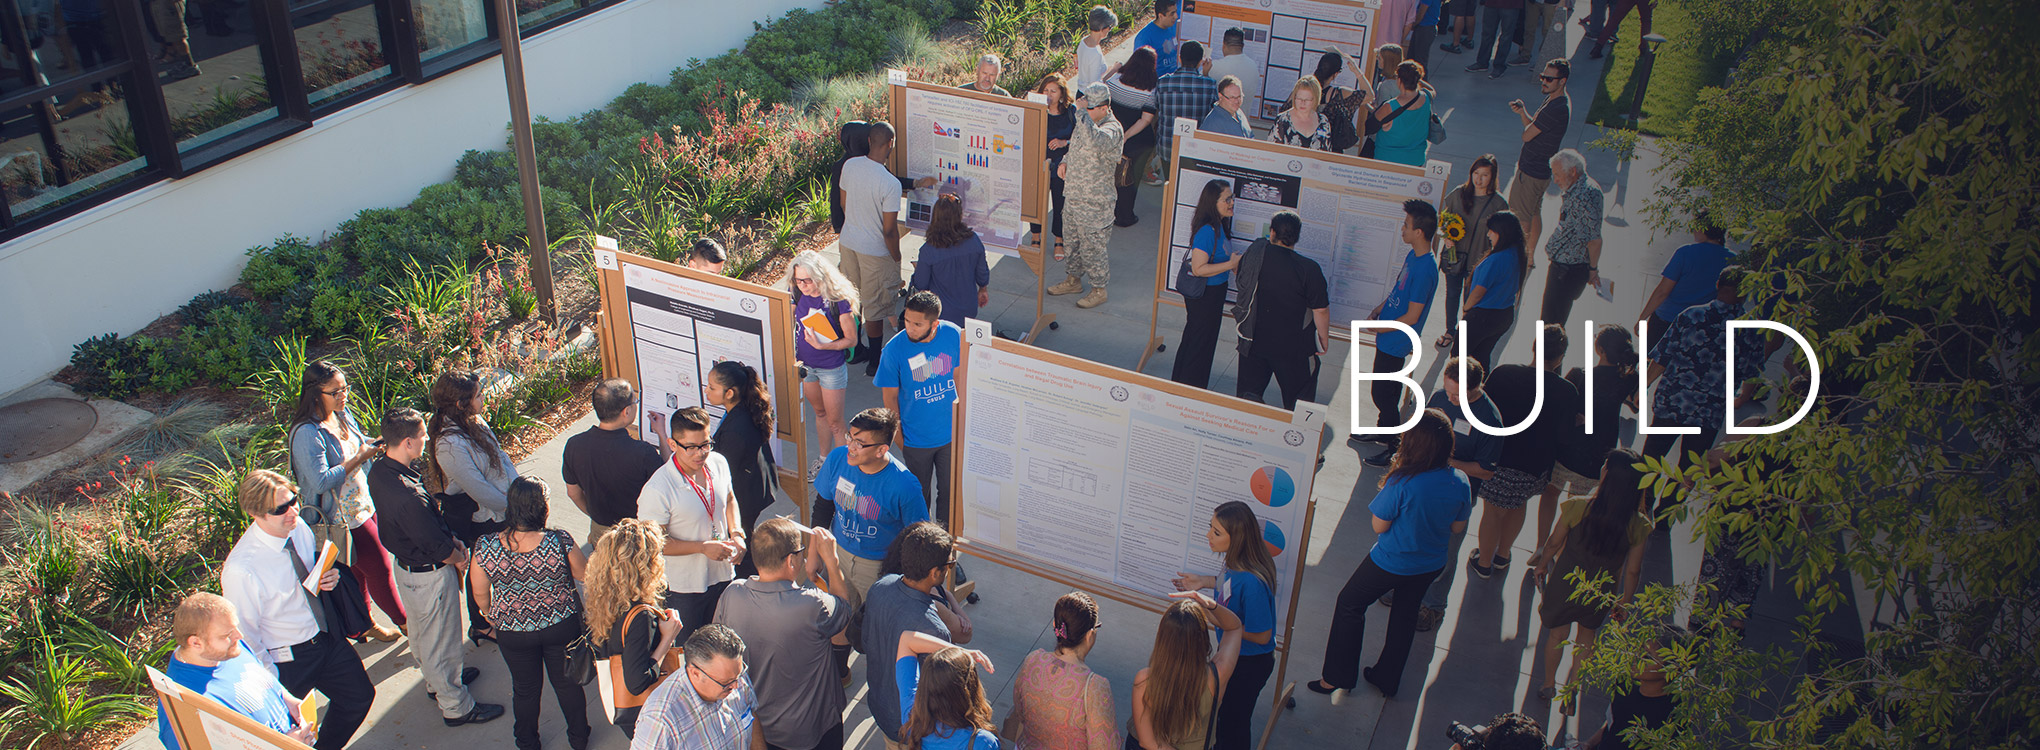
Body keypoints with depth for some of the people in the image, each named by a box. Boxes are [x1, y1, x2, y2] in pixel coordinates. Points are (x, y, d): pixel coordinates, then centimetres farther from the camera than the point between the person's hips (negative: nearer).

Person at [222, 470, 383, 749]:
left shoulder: (299, 528, -11)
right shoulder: (239, 570, -30)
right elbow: (244, 638, -18)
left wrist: (328, 577, -11)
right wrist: (273, 681, -14)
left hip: (327, 639, 6)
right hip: (286, 660, -6)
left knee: (360, 695, 16)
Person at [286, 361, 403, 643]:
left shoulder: (343, 413, 1)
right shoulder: (308, 434, -25)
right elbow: (320, 481, -29)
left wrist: (373, 443, -2)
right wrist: (358, 459, -25)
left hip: (363, 503, 8)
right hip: (343, 517, -8)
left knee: (360, 568, 20)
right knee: (379, 567, 3)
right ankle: (404, 622, 19)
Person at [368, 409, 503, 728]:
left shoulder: (379, 470, -9)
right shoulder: (407, 495, -39)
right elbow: (436, 545, -26)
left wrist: (451, 539, 0)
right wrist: (458, 557, -6)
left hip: (405, 565, 10)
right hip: (430, 576, -10)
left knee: (421, 631, 30)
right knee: (441, 642, 10)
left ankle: (436, 681, 54)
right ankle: (455, 707, 29)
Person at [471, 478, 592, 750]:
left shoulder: (485, 547, -24)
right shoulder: (560, 541, -29)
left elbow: (480, 594, -7)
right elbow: (585, 574, -10)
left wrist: (490, 615, 14)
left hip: (513, 632, 1)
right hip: (561, 626, 0)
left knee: (524, 689, 25)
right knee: (567, 683, 24)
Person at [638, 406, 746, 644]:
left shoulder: (718, 463, -9)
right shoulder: (658, 489, -28)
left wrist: (736, 534, -6)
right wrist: (703, 548, -25)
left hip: (723, 575, 5)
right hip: (684, 587, -5)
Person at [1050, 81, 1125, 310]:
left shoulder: (1112, 129, -22)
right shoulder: (1086, 123, 7)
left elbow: (1095, 143, -46)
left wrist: (1082, 112, -40)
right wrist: (1065, 162, 6)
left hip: (1095, 203, -9)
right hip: (1073, 195, 9)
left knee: (1093, 247, 2)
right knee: (1071, 241, 21)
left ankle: (1099, 289, 19)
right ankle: (1074, 279, 39)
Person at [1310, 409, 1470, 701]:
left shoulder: (1403, 483, -33)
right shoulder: (1460, 482, -16)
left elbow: (1379, 526, -18)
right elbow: (1457, 527, -1)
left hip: (1391, 562, -5)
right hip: (1432, 565, 5)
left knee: (1350, 605, 16)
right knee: (1406, 613, 27)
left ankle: (1338, 679, 23)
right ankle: (1387, 678, 42)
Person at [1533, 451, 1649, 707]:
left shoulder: (1578, 507, -27)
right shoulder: (1639, 526, -22)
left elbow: (1555, 543, -11)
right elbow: (1632, 571, -10)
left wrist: (1543, 563, 11)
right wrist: (1623, 602, 8)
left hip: (1565, 583, -1)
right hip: (1600, 594, 1)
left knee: (1558, 633, 24)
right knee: (1586, 637, 27)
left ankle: (1549, 685, 46)